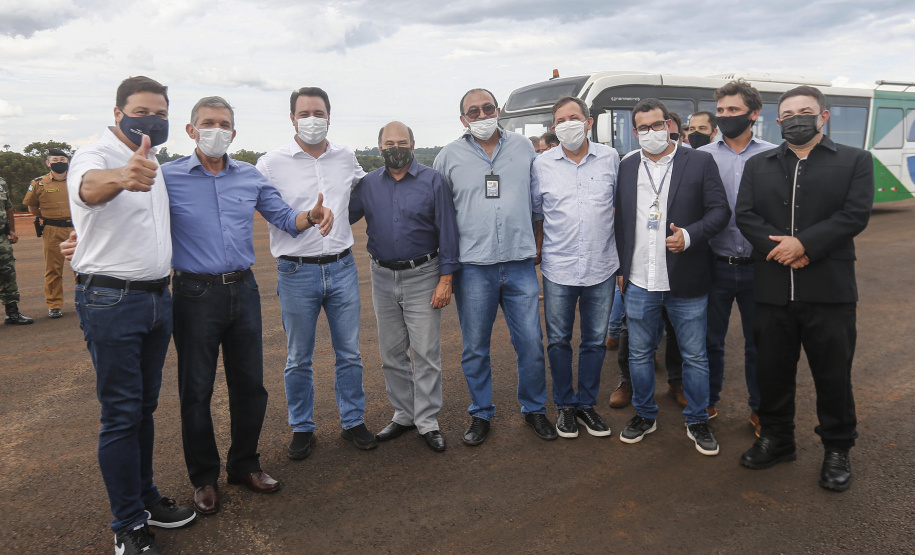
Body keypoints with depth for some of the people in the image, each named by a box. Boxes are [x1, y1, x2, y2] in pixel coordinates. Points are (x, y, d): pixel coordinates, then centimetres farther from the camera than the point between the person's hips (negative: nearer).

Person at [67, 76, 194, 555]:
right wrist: (121, 178, -57)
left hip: (157, 296, 7)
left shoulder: (151, 164, 14)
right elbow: (90, 186, -36)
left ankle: (145, 497, 29)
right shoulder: (95, 155, -11)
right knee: (121, 413, -2)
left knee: (145, 406, 15)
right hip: (111, 300, -7)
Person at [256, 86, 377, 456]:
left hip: (342, 267, 3)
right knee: (299, 359, 9)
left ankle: (353, 422, 27)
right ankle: (302, 429, 26)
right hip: (296, 272, -3)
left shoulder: (346, 157, 7)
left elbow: (364, 184, 28)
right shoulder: (272, 163, -4)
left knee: (349, 353, 11)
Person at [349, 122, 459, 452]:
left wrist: (446, 278, -11)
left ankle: (427, 421, 11)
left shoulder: (432, 180, -4)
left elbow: (447, 231, -6)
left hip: (422, 276, -3)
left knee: (426, 352, -1)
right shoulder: (367, 184, 6)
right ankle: (403, 414, 27)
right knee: (392, 353, 12)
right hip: (383, 278, 4)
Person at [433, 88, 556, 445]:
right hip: (473, 267, -1)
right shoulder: (449, 156, 3)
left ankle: (534, 409, 26)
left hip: (520, 264, 1)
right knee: (475, 348, 8)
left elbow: (538, 198, 18)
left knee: (531, 343, 4)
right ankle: (480, 413, 27)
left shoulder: (523, 147, 8)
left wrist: (533, 240, 17)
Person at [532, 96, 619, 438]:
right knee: (558, 340, 8)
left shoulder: (610, 158, 3)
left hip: (601, 268, 1)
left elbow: (620, 204, 12)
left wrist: (619, 247, 10)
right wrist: (538, 251, 6)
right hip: (558, 269, -1)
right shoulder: (542, 165, 1)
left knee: (595, 340, 10)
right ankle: (564, 406, 25)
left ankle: (587, 404, 28)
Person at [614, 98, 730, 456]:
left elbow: (720, 210, -3)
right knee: (639, 354, 13)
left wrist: (689, 235, -20)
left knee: (695, 356, 8)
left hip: (686, 282, -2)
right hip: (639, 283, 2)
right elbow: (620, 221, 11)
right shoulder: (626, 168, 8)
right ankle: (644, 415, 31)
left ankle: (697, 422, 26)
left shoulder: (700, 162, 0)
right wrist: (621, 268, 8)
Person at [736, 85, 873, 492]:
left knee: (833, 375, 7)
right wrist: (778, 246, -14)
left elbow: (855, 214, -8)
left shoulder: (855, 161, 5)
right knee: (772, 371, 11)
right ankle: (776, 439, 29)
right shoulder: (758, 165, 12)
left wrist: (804, 244, -17)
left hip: (829, 290, -2)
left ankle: (837, 450, 25)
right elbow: (745, 215, 1)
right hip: (772, 290, 3)